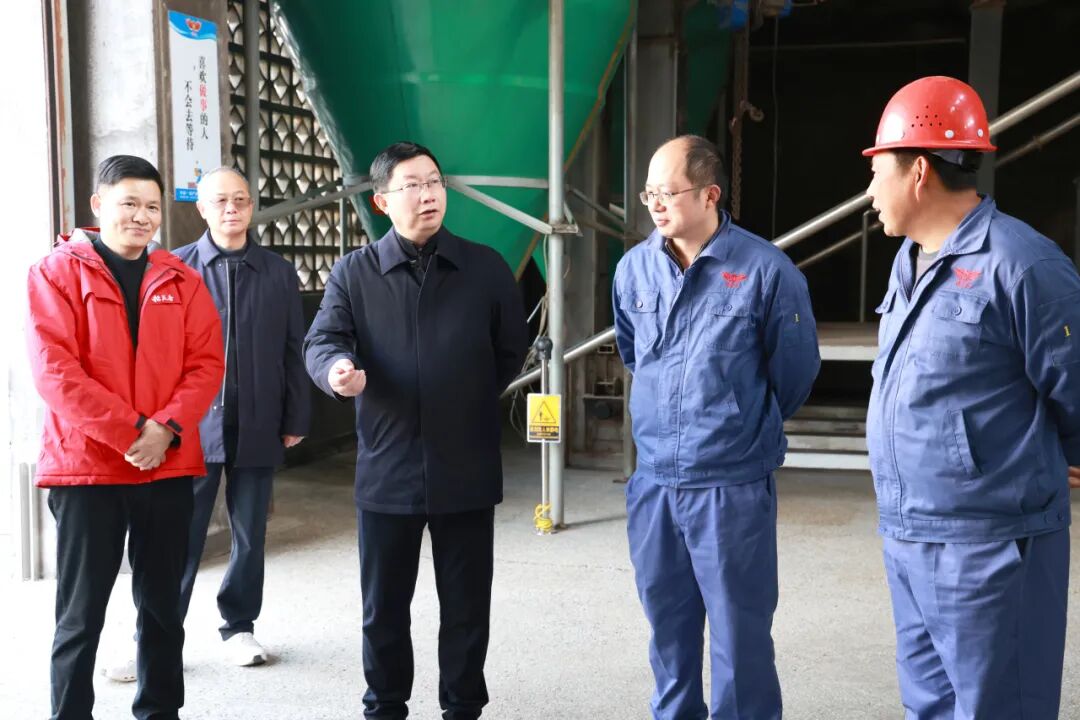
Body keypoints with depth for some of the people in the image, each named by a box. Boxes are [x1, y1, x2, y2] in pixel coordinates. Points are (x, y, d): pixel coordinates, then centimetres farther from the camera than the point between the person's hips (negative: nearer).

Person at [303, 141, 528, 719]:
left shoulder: (486, 268, 3)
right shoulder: (353, 272, 2)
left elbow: (511, 351, 11)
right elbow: (322, 342, -9)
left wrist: (469, 405, 9)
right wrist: (337, 369, -31)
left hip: (466, 469, 0)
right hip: (386, 468, 0)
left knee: (466, 604, 10)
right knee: (384, 604, 13)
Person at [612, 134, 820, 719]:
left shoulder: (767, 271, -12)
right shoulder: (633, 268, 1)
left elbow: (795, 371, 1)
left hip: (734, 486, -4)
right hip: (653, 482, 5)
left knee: (740, 634, 6)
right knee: (667, 626, 18)